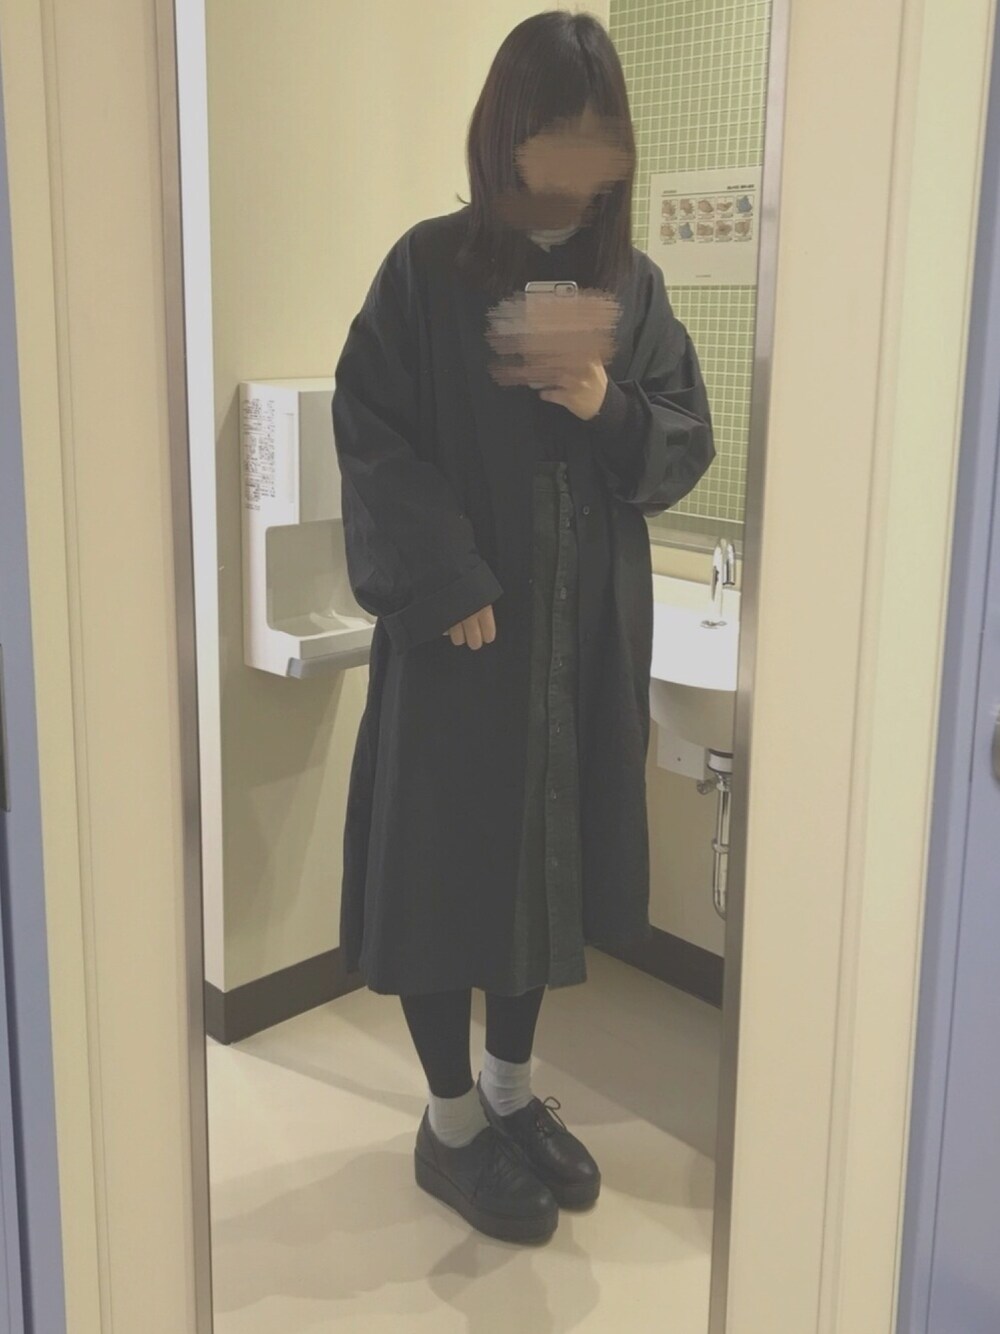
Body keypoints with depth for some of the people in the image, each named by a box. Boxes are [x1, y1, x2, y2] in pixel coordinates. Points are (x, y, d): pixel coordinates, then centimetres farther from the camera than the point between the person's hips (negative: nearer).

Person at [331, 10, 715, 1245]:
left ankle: (512, 1089, 34)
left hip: (591, 626, 4)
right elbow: (372, 441, -10)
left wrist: (610, 411, -15)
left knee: (553, 852, 14)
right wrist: (448, 586, -19)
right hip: (458, 621, -4)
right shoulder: (427, 268, -6)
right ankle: (450, 1123, 23)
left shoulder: (631, 281, 5)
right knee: (446, 858, 4)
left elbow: (687, 442, 6)